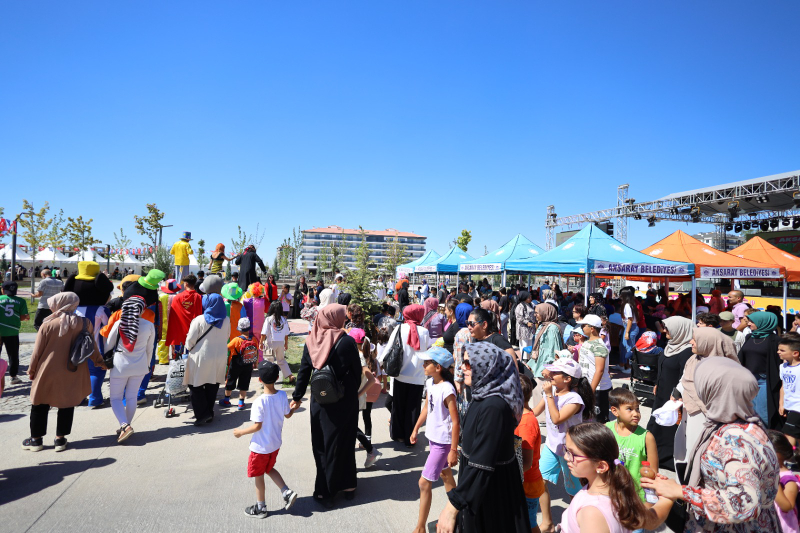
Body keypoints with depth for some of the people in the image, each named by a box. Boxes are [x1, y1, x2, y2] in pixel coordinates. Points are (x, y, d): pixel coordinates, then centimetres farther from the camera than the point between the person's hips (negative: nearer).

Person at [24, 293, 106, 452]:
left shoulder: (47, 325, -13)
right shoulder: (85, 324, -7)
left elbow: (37, 352, -5)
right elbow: (92, 348, 3)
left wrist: (31, 370, 11)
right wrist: (99, 361, 19)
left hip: (48, 373, -1)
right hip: (73, 374, 1)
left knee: (39, 405, 16)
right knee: (67, 405, 13)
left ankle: (36, 439, 25)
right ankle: (60, 439, 18)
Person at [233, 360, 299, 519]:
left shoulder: (259, 402, -27)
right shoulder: (283, 396, -10)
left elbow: (257, 426, -23)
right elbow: (287, 415, 3)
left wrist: (241, 432, -8)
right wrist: (295, 407, 24)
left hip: (261, 446, -6)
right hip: (276, 443, 6)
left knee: (258, 475, 14)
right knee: (269, 469, 27)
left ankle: (261, 508, 28)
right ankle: (287, 492, 15)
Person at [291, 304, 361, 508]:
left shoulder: (311, 342, -6)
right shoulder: (347, 342, -17)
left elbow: (303, 372, 1)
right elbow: (357, 371, -7)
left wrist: (297, 397, 13)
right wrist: (353, 392, 11)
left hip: (320, 402, 3)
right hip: (344, 402, -3)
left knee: (321, 445, 15)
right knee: (342, 444, 13)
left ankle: (324, 490, 24)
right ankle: (347, 486, 27)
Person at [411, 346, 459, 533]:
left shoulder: (447, 389, -26)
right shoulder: (429, 383, -2)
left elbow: (456, 422, -23)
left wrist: (454, 450, -21)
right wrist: (415, 429, 13)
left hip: (443, 441, -8)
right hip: (433, 437, 8)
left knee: (424, 482, -2)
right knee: (445, 475, 22)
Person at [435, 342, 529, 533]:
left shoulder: (493, 407, -28)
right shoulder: (482, 397, 2)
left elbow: (481, 466, -30)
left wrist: (452, 507, -28)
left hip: (490, 494, -9)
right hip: (478, 490, 9)